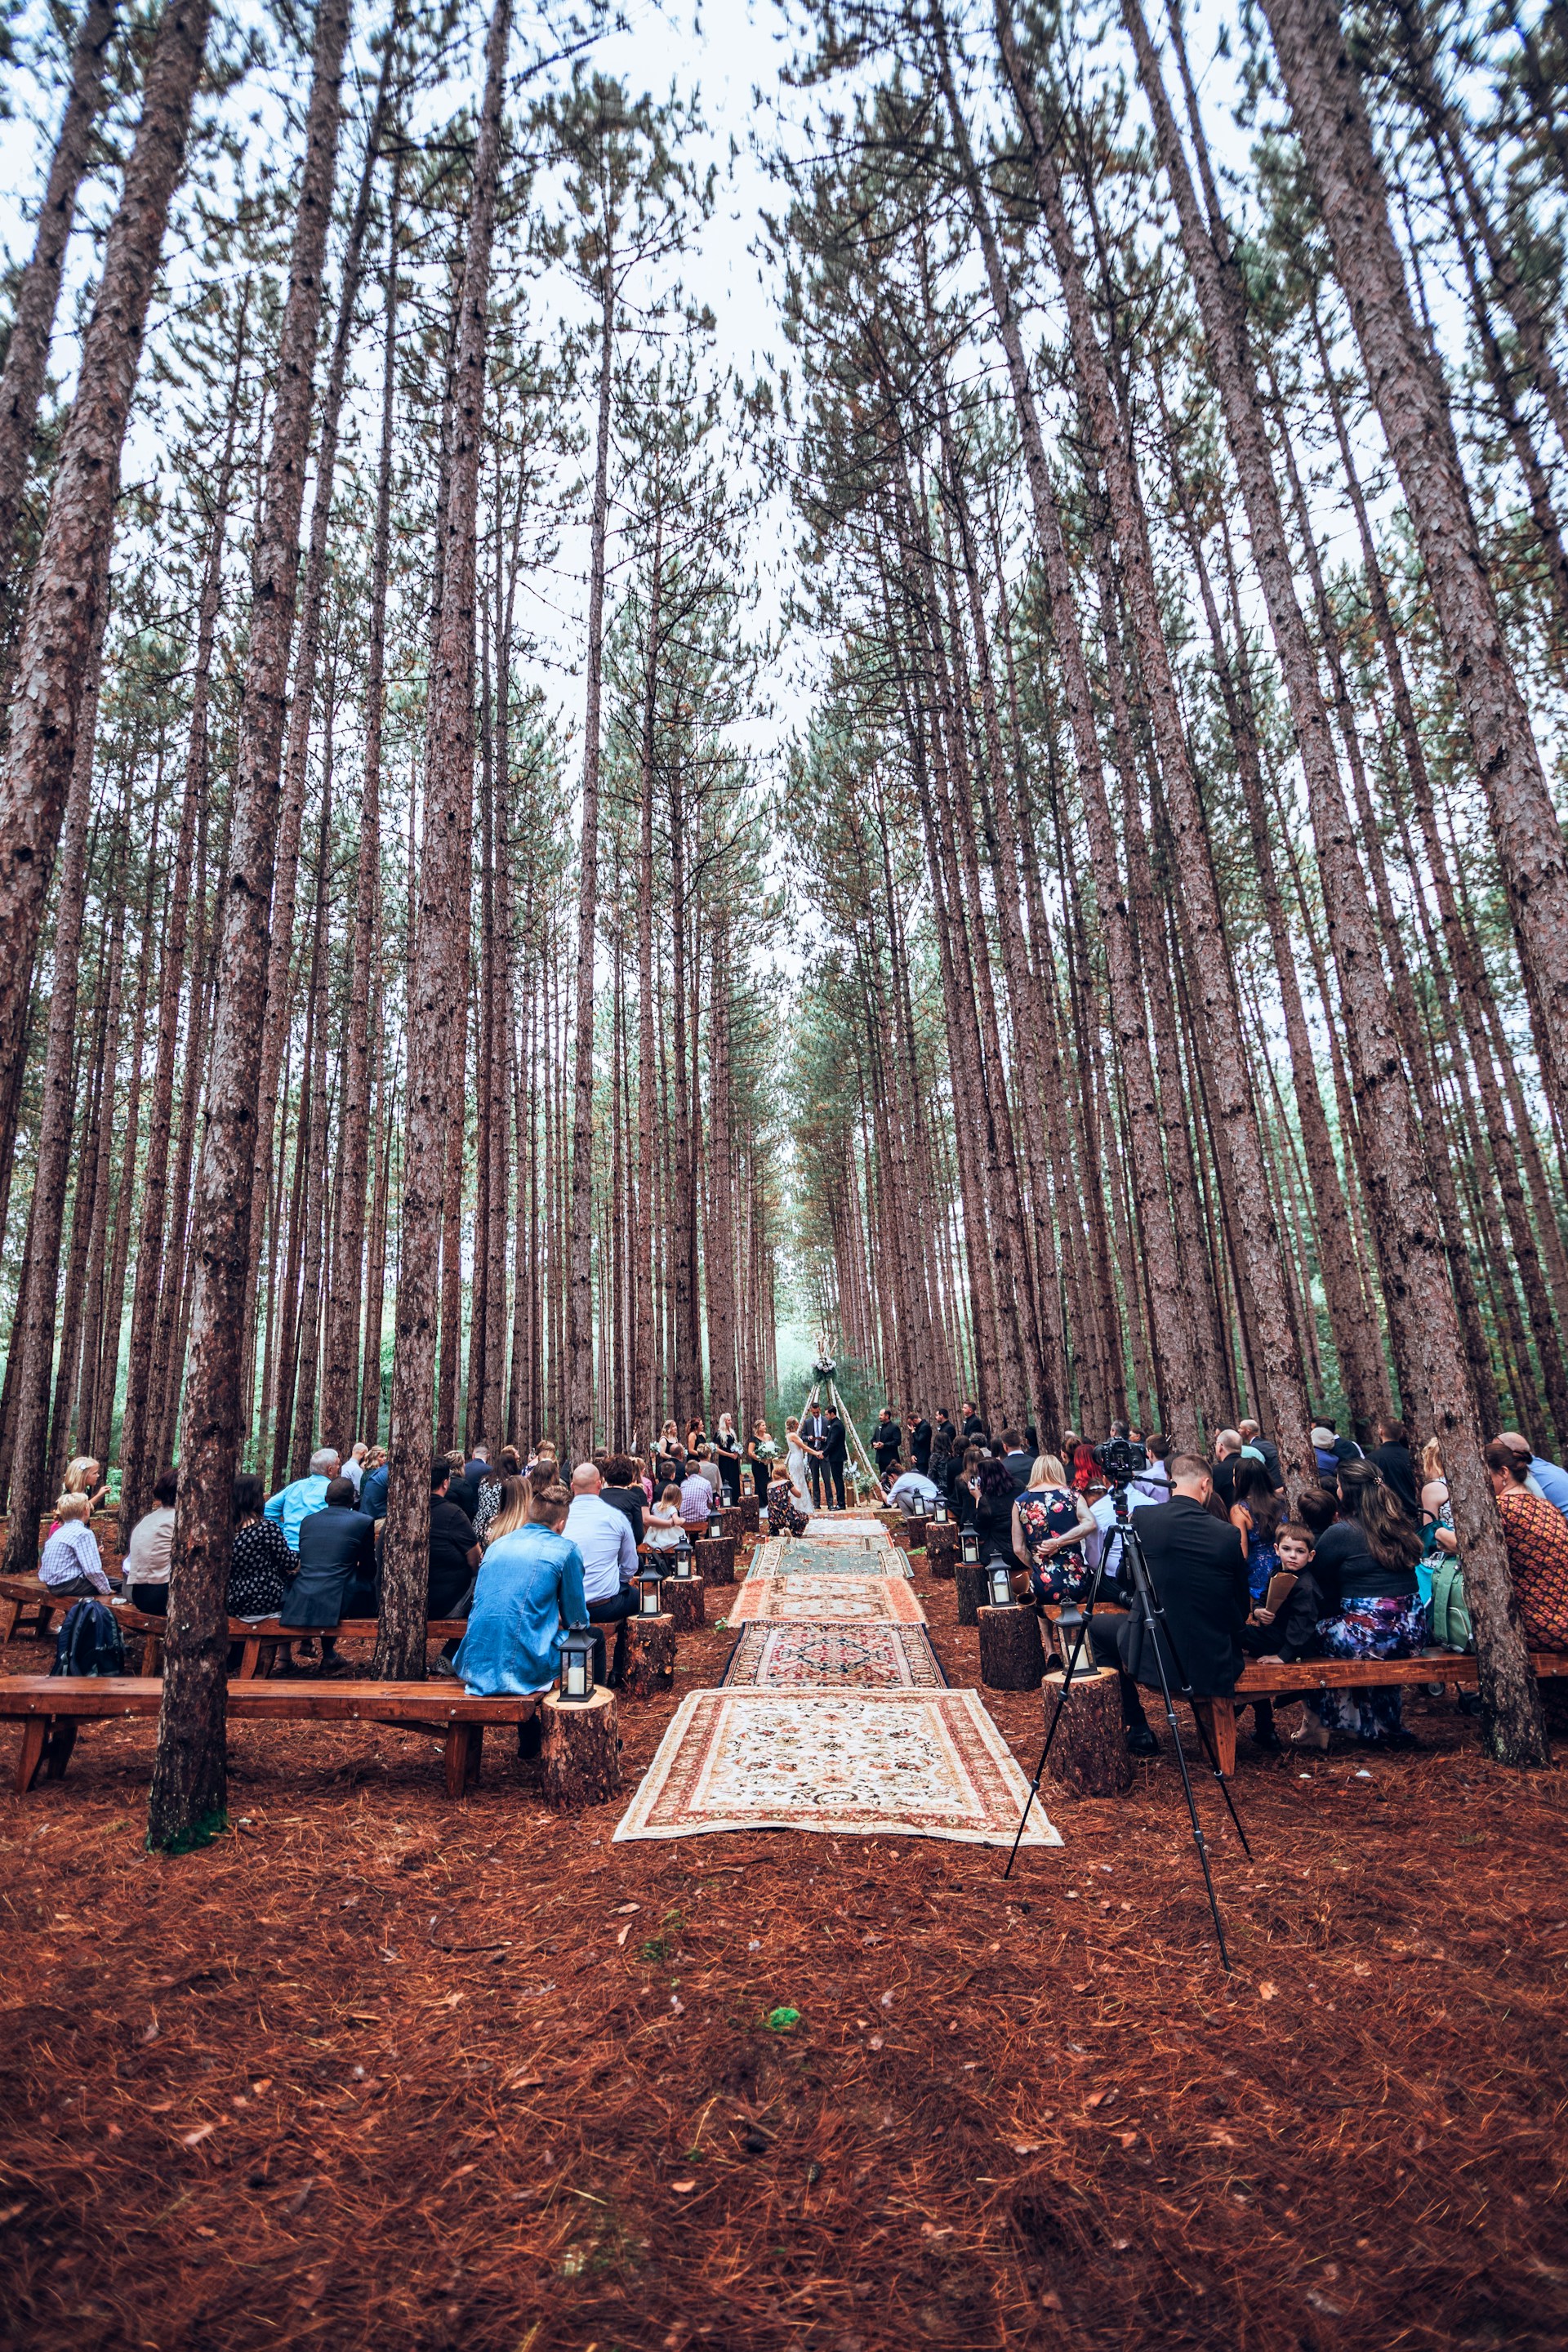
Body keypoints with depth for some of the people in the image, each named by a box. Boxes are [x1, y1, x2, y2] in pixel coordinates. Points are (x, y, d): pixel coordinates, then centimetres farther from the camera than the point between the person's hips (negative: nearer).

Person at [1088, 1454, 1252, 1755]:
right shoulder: (1228, 1536, -6)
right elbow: (1241, 1611, 4)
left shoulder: (1143, 1518, -9)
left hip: (1154, 1657, -3)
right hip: (1216, 1667, 3)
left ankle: (1136, 1731, 21)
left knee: (1098, 1626, 24)